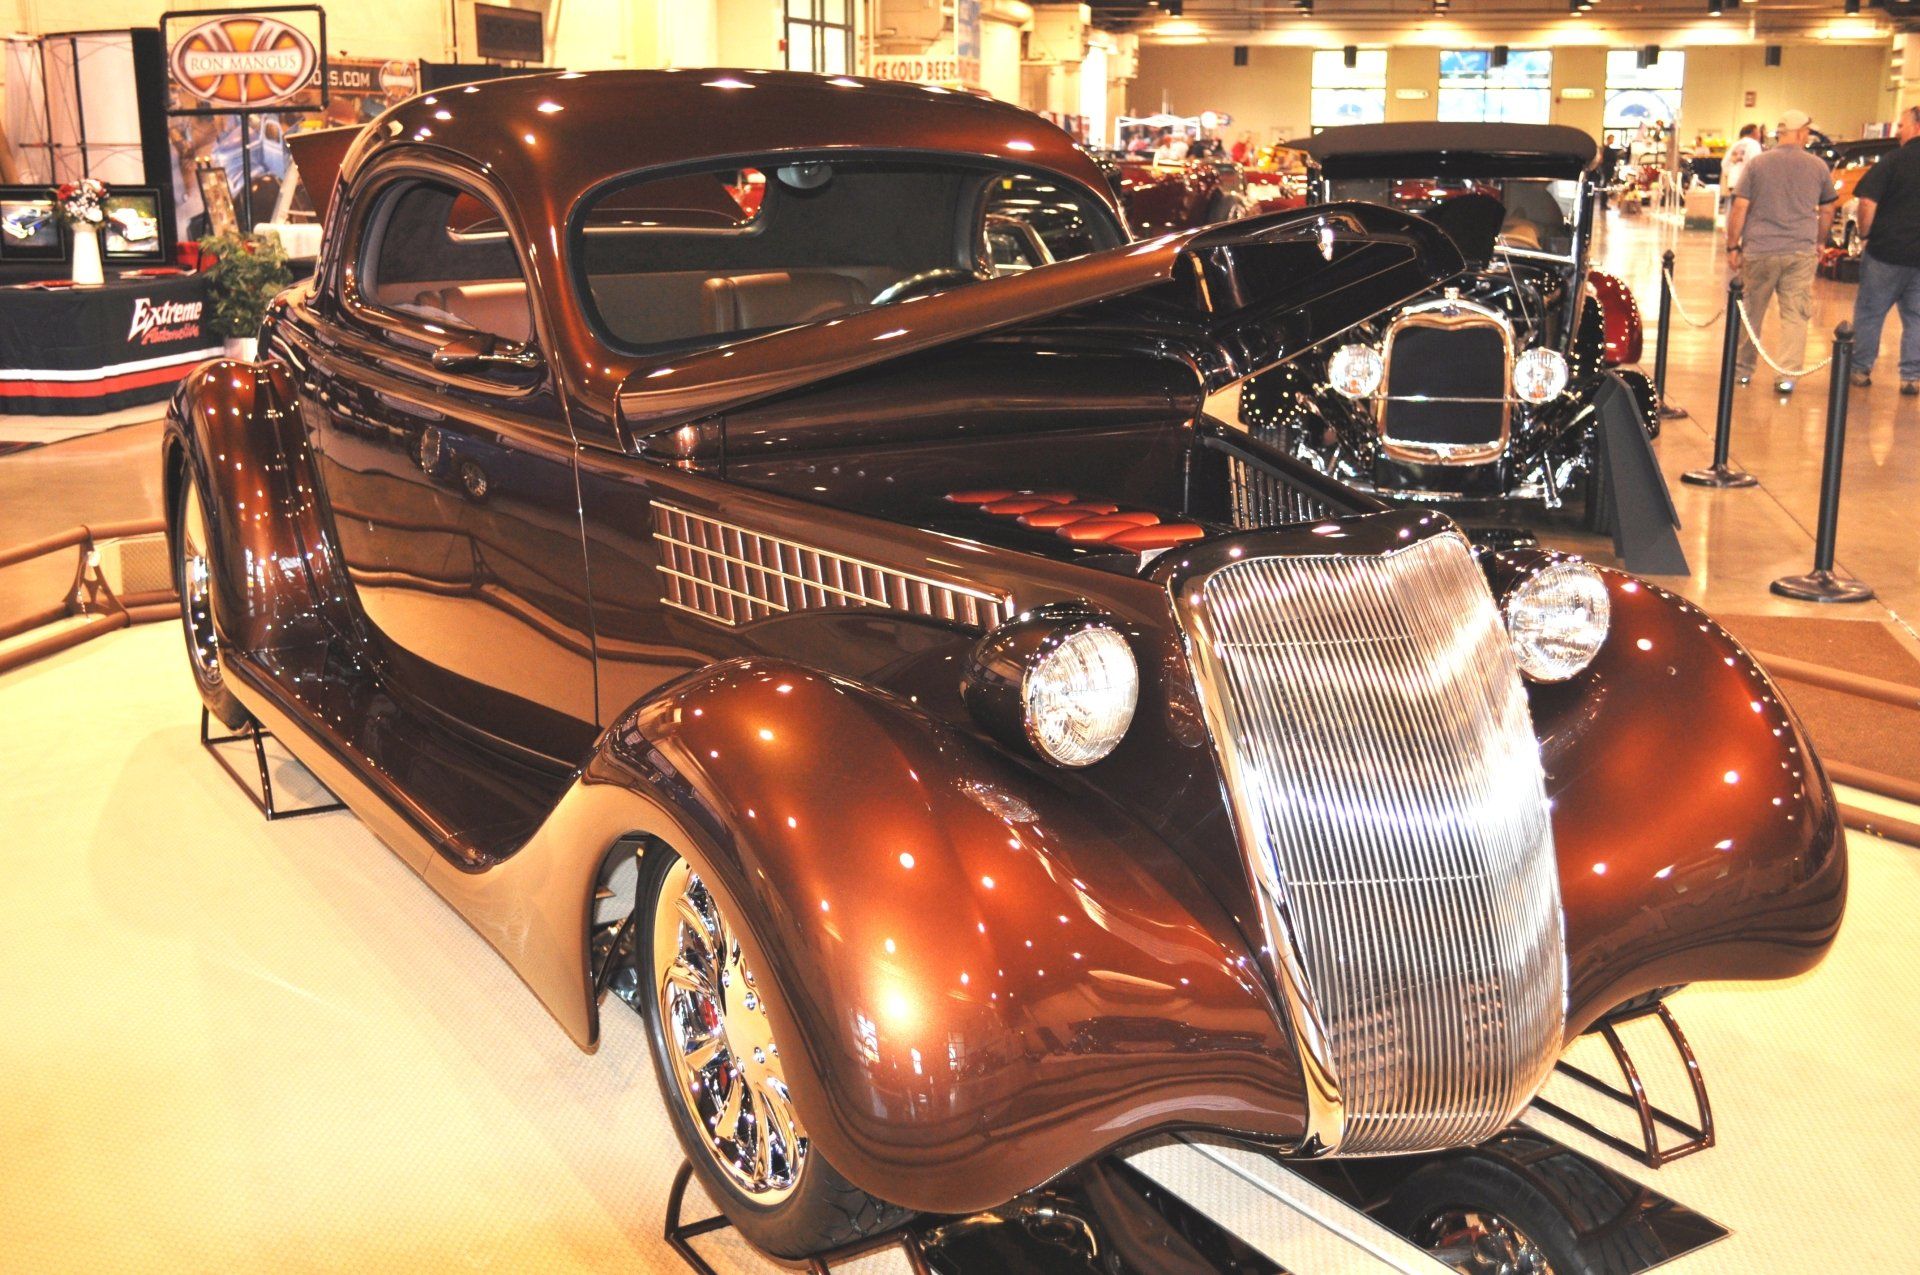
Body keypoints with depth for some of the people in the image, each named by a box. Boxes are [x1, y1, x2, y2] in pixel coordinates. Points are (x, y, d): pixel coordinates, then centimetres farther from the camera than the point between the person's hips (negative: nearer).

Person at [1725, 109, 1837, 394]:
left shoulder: (1757, 164, 1)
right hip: (1801, 252, 0)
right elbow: (1826, 211, 12)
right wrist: (1819, 243, 26)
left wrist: (1732, 247, 3)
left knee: (1750, 312, 12)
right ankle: (1787, 375, -5)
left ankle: (1743, 368, 22)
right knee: (1795, 315, 2)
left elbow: (1739, 208, -4)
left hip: (1759, 250, 0)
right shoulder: (1818, 166, 5)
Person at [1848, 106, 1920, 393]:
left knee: (1869, 312, 9)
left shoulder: (1894, 159, -9)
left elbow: (1868, 202, -15)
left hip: (1887, 251, -4)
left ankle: (1860, 369, 14)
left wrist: (1864, 232, -2)